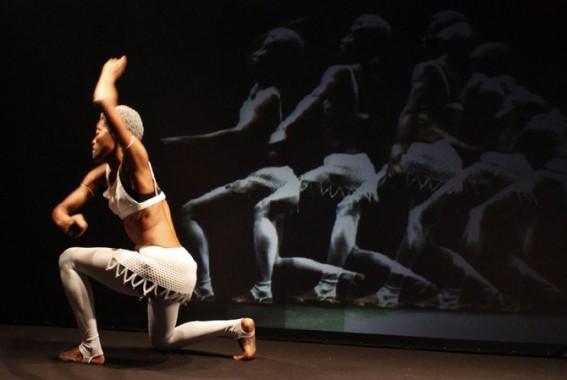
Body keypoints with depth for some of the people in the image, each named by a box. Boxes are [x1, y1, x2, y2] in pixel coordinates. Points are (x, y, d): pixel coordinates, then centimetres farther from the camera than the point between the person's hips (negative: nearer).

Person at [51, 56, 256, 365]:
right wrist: (67, 220, -8)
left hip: (164, 267, -10)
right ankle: (239, 328, 23)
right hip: (172, 270, 10)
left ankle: (91, 350, 1)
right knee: (162, 341, 28)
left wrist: (109, 73, -4)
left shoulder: (135, 162, -11)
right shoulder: (101, 176, 14)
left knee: (69, 260, -2)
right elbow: (61, 209, 15)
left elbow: (103, 101, -23)